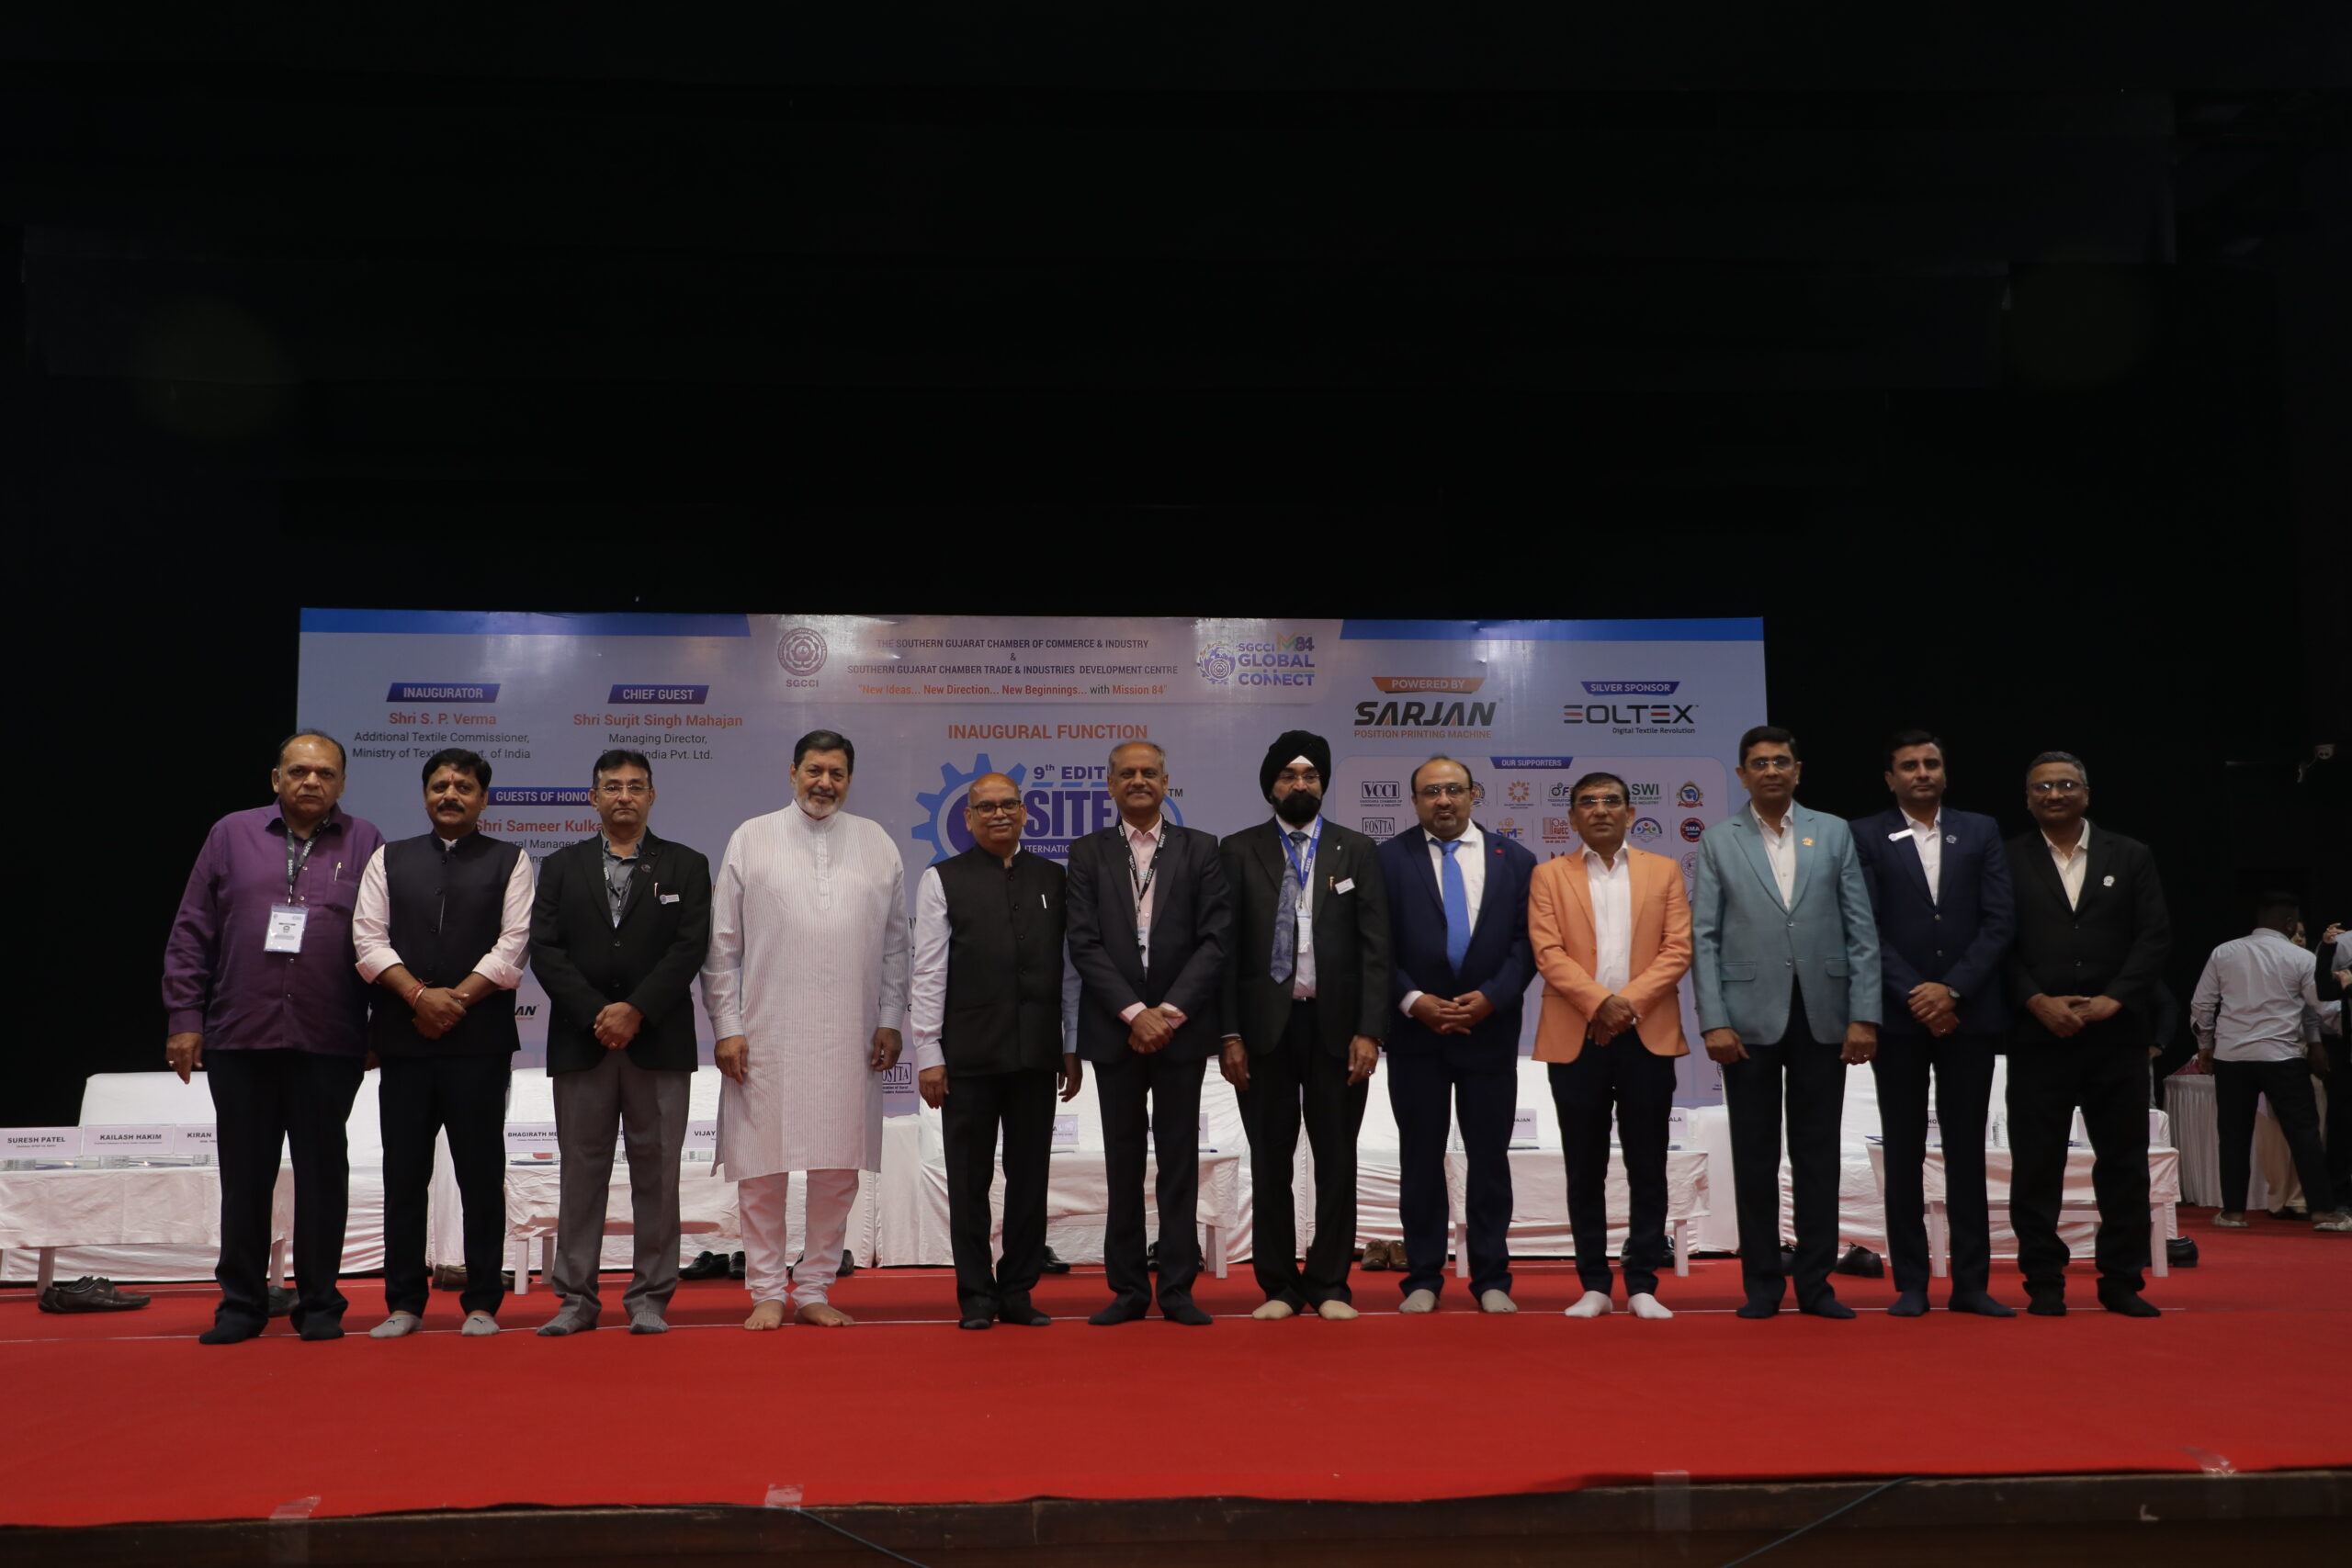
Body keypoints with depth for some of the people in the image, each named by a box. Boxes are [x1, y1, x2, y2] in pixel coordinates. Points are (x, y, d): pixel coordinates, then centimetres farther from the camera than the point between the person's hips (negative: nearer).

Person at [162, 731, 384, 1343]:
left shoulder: (364, 843, 6)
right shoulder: (232, 835, 9)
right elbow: (190, 935, 8)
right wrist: (183, 1018, 2)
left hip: (329, 1044, -1)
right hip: (238, 1039, 1)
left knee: (322, 1175, 5)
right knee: (244, 1175, 8)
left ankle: (319, 1302, 15)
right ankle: (240, 1302, 19)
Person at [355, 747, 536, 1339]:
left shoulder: (510, 861, 8)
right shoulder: (388, 860, 14)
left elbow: (514, 944, -2)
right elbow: (369, 938, 4)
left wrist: (457, 998, -10)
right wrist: (419, 995, -9)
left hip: (480, 1038, -2)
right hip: (403, 1038, 2)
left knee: (481, 1173, 1)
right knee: (403, 1174, 4)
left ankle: (482, 1304, 8)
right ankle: (404, 1304, 13)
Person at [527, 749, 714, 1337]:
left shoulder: (686, 867, 9)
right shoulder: (561, 867, 13)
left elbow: (689, 948, -2)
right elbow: (545, 949, 2)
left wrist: (635, 1011, -13)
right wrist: (596, 1014, -10)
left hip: (659, 1041, -1)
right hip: (580, 1041, 1)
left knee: (656, 1170, 2)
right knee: (582, 1170, 4)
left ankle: (650, 1298, 9)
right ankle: (576, 1298, 12)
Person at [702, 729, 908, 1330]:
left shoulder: (877, 843, 10)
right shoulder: (751, 839, 5)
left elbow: (894, 943, 12)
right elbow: (723, 945, 4)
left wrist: (891, 1021, 5)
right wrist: (726, 1027, -2)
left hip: (851, 1038, 2)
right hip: (766, 1034, -2)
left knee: (839, 1168, 6)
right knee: (762, 1167, 2)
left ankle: (814, 1290, 18)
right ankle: (767, 1292, 14)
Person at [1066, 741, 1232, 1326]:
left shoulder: (1200, 850, 5)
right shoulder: (1087, 853, 5)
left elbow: (1216, 940, -2)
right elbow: (1084, 943, -2)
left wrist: (1169, 1011, -12)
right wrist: (1133, 1012, -12)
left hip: (1180, 1025, 0)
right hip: (1114, 1029, 0)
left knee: (1180, 1161, 4)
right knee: (1123, 1162, 6)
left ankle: (1177, 1289, 10)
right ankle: (1128, 1289, 13)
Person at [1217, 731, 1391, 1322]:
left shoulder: (1357, 851, 6)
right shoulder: (1239, 851, 5)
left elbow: (1375, 947, 1)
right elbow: (1226, 947, 2)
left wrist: (1369, 1031, -7)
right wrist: (1229, 1035, -5)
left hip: (1335, 1026, 0)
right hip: (1263, 1027, 0)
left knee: (1336, 1159, 5)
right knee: (1270, 1161, 6)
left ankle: (1330, 1286, 15)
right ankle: (1278, 1286, 16)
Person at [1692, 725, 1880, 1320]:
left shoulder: (1833, 833, 8)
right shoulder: (1718, 841, 4)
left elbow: (1861, 930, 4)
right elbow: (1704, 937, 0)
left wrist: (1864, 1015, -4)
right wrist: (1714, 1021, -8)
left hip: (1822, 1015, 1)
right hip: (1750, 1016, -1)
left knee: (1818, 1153, 6)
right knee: (1755, 1155, 4)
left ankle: (1815, 1283, 15)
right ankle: (1762, 1283, 14)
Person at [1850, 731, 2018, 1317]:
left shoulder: (1981, 832, 8)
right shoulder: (1866, 837, 2)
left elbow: (2000, 921, 0)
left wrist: (1952, 989, -10)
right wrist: (1913, 995, -12)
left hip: (1968, 1013, 1)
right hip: (1899, 1016, -1)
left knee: (1967, 1149, 5)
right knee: (1904, 1152, 4)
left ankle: (1971, 1283, 11)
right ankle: (1910, 1283, 9)